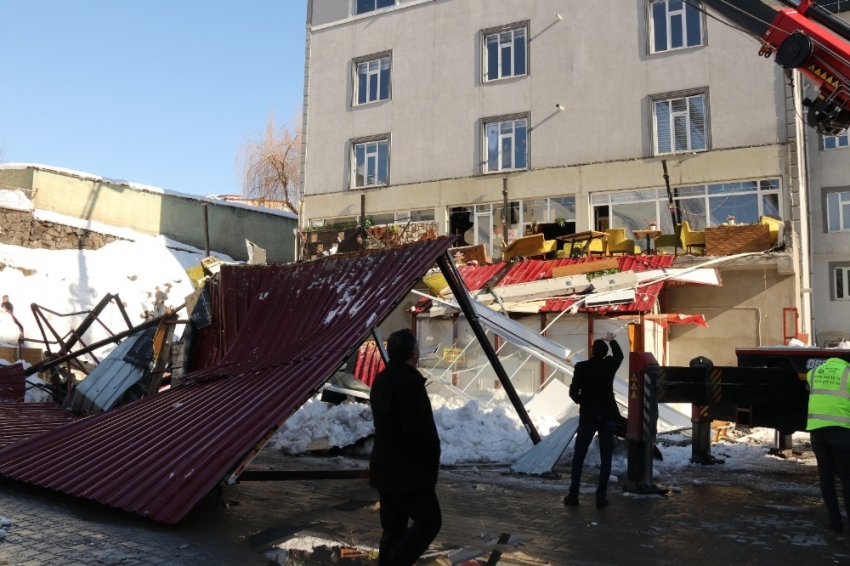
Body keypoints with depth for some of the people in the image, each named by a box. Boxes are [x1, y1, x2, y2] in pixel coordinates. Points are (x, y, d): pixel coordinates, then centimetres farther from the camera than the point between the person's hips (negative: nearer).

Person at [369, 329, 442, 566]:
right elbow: (418, 430, -26)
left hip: (386, 466, 9)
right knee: (429, 520, 2)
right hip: (407, 470, -9)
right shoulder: (408, 381, -22)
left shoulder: (382, 379, 10)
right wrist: (434, 448, -5)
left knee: (393, 528, 14)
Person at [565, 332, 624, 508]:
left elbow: (573, 392, -13)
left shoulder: (581, 367, -12)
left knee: (578, 457, 9)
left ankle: (573, 495, 10)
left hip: (588, 417, -2)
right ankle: (601, 497, 5)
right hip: (607, 417, 2)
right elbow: (619, 355, 20)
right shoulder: (609, 365, -3)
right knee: (606, 459, 7)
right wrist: (612, 340, 36)